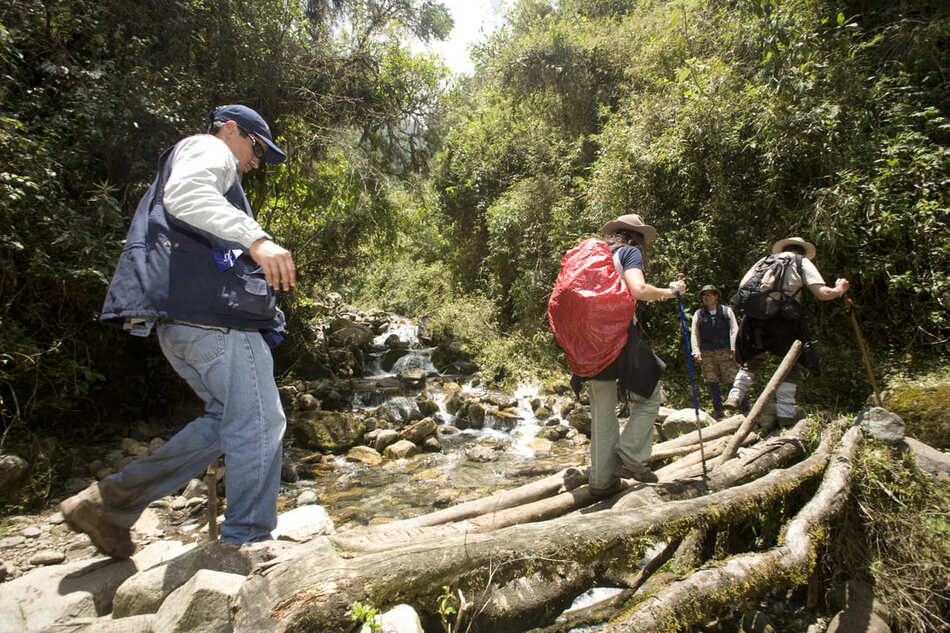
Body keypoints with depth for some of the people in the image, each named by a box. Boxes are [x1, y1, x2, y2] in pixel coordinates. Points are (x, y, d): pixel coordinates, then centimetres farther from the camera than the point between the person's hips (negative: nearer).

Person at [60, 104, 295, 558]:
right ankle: (247, 543, 2)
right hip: (210, 310, -10)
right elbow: (184, 193, -19)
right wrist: (255, 238, -31)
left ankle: (111, 501, 16)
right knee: (259, 423, -6)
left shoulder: (194, 163, 36)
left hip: (182, 318, 10)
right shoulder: (207, 148, 5)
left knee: (227, 420, 13)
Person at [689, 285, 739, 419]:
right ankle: (718, 410, 12)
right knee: (712, 383, 2)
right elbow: (694, 334, 7)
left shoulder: (727, 311, 10)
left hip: (726, 352, -2)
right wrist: (696, 351, -5)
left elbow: (734, 330, 3)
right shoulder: (698, 314, 13)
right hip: (706, 354, 2)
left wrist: (733, 349, -9)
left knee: (732, 380, -5)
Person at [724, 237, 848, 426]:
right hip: (782, 317, -3)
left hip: (753, 315, 4)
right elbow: (823, 294, 6)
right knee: (792, 363, 8)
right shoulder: (803, 262, 16)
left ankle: (735, 396, 7)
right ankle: (785, 412, 2)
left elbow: (743, 285, 15)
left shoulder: (765, 259, 26)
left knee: (751, 359, 21)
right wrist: (839, 289, 26)